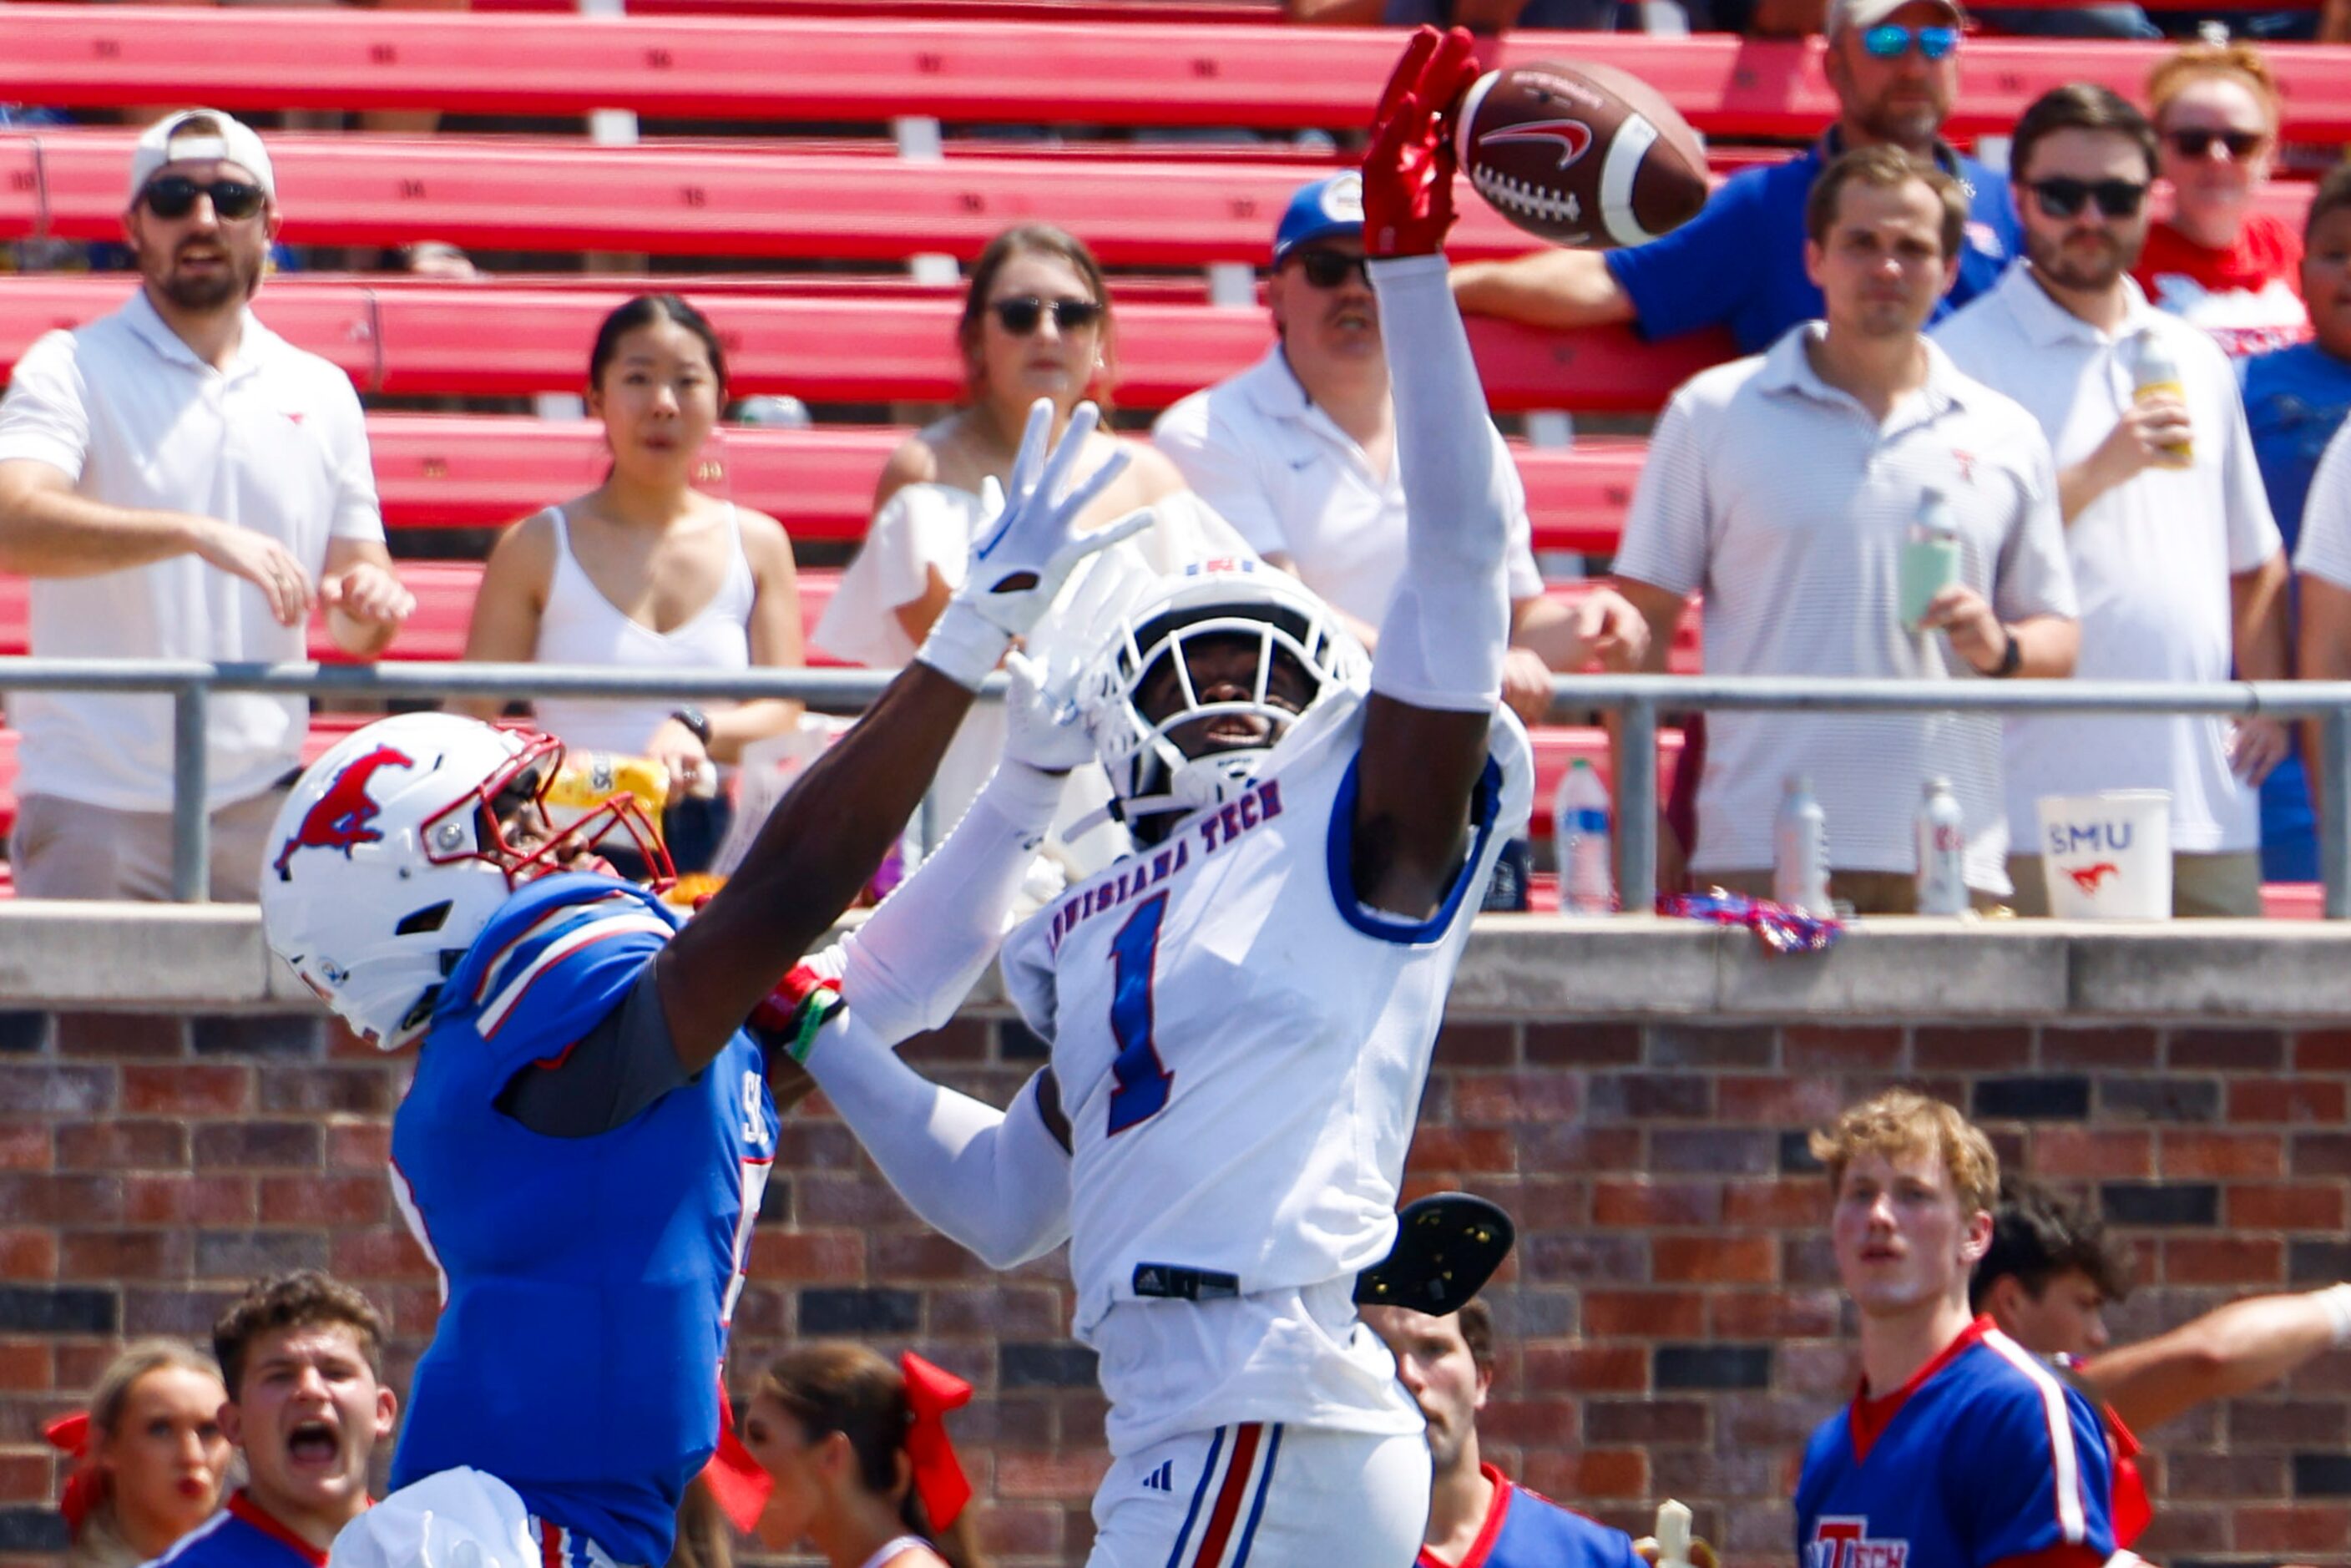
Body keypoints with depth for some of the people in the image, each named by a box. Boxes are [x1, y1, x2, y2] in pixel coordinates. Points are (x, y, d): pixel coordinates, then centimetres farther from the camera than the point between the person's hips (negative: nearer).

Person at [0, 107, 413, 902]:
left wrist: (370, 604, -6)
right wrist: (195, 535, -30)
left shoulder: (321, 394, 14)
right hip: (96, 806, -4)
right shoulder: (72, 369, 1)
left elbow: (353, 632, 19)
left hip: (262, 802, 4)